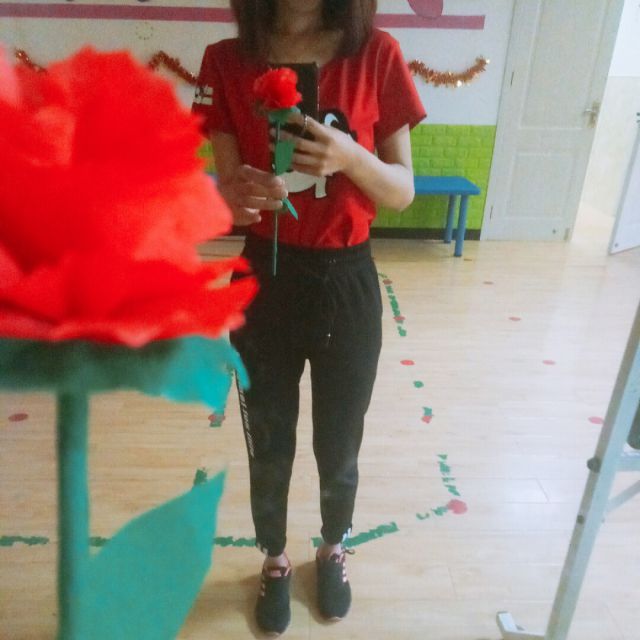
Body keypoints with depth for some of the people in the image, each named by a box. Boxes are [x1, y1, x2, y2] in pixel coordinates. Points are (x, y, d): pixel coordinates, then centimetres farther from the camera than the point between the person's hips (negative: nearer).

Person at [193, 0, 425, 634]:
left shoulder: (376, 54, -6)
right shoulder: (228, 62, -5)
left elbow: (403, 191, -4)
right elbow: (224, 183, -7)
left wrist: (350, 157, -25)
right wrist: (234, 194, -30)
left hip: (347, 284, 0)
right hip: (264, 283, 1)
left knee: (338, 450, 17)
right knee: (268, 449, 17)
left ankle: (333, 549, 50)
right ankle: (275, 560, 48)